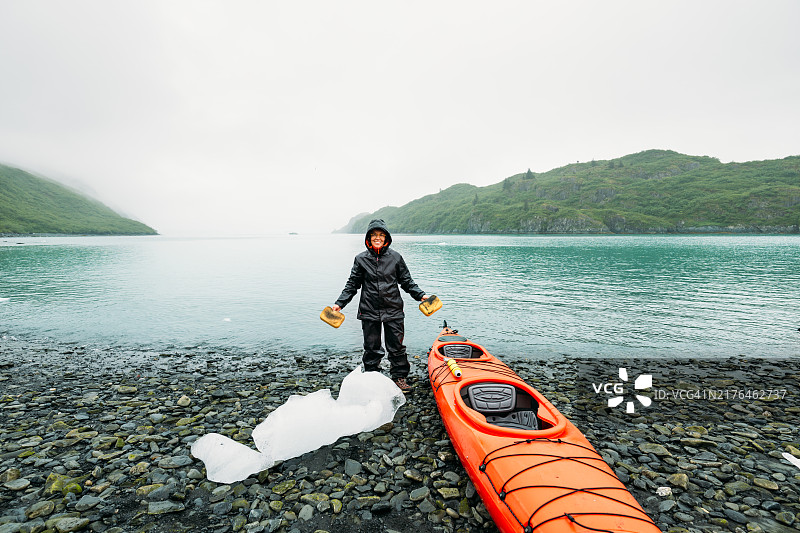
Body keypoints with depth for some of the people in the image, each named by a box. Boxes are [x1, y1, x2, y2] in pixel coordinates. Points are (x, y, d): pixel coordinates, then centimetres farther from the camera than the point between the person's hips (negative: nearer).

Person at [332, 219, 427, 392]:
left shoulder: (395, 257, 1)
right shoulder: (361, 259, 2)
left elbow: (406, 281, 8)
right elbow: (352, 284, 6)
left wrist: (420, 295, -2)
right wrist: (339, 303, -1)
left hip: (393, 310, 0)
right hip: (369, 312, 0)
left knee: (396, 346, 7)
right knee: (372, 347, 10)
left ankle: (399, 377, 25)